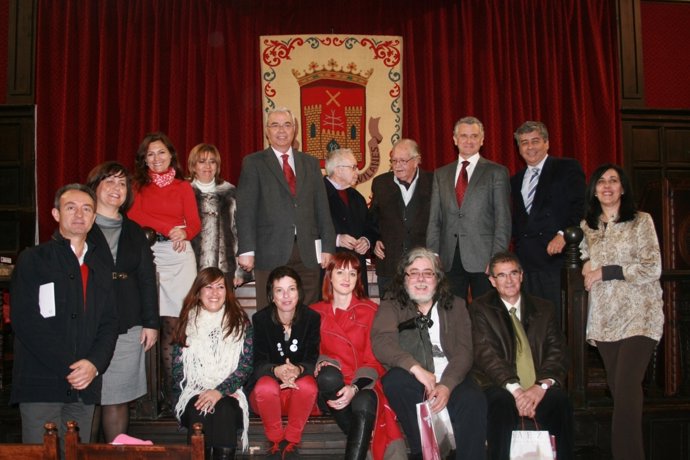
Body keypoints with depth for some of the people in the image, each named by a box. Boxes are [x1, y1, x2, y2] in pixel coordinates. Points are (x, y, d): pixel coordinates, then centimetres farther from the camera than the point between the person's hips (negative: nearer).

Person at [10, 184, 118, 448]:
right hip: (40, 385, -4)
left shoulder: (101, 270, 18)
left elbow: (109, 325, 12)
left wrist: (94, 364, -8)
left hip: (85, 387, 4)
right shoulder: (33, 260, 2)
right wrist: (68, 368, -13)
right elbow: (24, 320, -8)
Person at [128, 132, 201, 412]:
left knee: (174, 325, -8)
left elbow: (195, 223, 9)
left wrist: (184, 233, -14)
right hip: (147, 253, 0)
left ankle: (173, 393, -4)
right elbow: (134, 215, 2)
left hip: (178, 255, 0)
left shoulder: (183, 187, 17)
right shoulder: (138, 185, 17)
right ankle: (167, 396, -5)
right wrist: (169, 228, -8)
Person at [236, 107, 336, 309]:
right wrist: (246, 250, -9)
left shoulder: (310, 163, 16)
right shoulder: (253, 163, 6)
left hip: (308, 252, 3)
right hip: (271, 252, -3)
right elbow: (246, 210, -1)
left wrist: (328, 246, 7)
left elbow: (322, 208, 14)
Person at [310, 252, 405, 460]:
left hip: (362, 384, -1)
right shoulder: (316, 312, 11)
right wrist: (323, 363, -12)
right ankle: (364, 439, -25)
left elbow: (373, 360, -1)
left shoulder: (370, 310, 4)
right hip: (331, 385, 1)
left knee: (364, 404, -37)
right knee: (328, 376, -35)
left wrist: (354, 388, -19)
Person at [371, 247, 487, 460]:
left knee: (474, 400, -30)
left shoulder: (455, 305, 15)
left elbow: (463, 350, 3)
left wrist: (447, 385, -16)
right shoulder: (390, 307, 10)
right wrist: (415, 368, -24)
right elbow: (381, 343, -9)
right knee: (395, 379, -33)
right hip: (411, 382, 0)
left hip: (450, 381, 1)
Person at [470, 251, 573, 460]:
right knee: (502, 403, -35)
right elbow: (486, 354, -5)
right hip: (500, 387, -2)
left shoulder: (544, 309, 17)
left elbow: (558, 353, 8)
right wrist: (515, 389, -19)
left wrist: (542, 386, -12)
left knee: (559, 401, -30)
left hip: (538, 388, 2)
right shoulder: (480, 309, 8)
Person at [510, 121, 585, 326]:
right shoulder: (515, 180, 22)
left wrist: (563, 234, -17)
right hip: (525, 261, 5)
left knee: (558, 321, -6)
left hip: (556, 256, -5)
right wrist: (518, 244, 7)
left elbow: (580, 207, -5)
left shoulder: (567, 168, 5)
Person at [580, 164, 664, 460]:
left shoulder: (641, 221, 1)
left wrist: (605, 272, -8)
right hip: (605, 319, 4)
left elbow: (652, 269, -7)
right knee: (617, 389, 5)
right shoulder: (587, 227, 14)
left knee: (626, 388, -16)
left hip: (638, 316, -4)